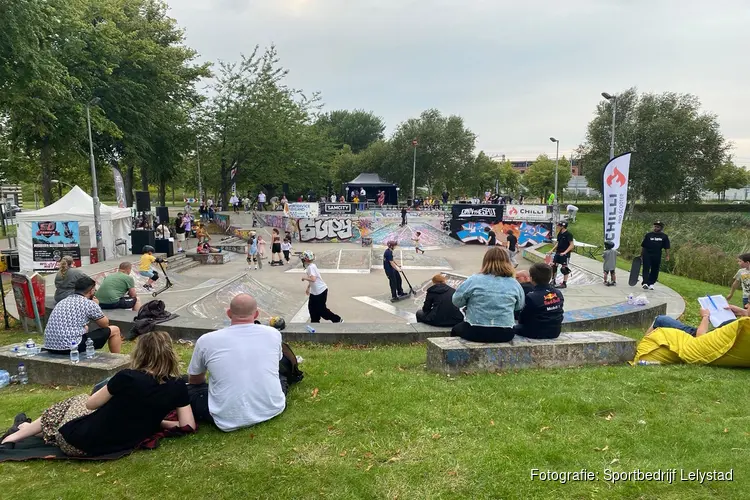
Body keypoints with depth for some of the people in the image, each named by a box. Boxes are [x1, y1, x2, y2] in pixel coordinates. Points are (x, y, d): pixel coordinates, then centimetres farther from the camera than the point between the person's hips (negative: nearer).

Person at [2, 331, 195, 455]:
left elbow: (90, 403, -5)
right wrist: (152, 421, 5)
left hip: (80, 441, -4)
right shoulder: (177, 387, -14)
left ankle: (21, 434, 42)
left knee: (74, 402, 29)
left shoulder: (127, 377, -21)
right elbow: (188, 426, -9)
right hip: (124, 443, 4)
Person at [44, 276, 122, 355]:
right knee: (115, 330, 6)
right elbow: (105, 324, 10)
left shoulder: (63, 301, 16)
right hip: (72, 347, -8)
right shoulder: (89, 304, -5)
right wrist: (96, 307, 23)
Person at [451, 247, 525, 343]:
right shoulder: (514, 284, -2)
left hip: (475, 332, -3)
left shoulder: (474, 280, -10)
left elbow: (456, 301, -3)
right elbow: (520, 306, 13)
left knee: (455, 329, 30)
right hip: (504, 334, 3)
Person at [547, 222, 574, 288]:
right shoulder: (559, 234, 8)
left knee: (564, 268, 0)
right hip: (558, 253, 8)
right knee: (553, 266, 8)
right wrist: (552, 250, 12)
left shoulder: (568, 234, -14)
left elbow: (572, 245, -18)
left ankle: (564, 283, 8)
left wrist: (565, 252, -26)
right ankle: (553, 281, 21)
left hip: (565, 254, -8)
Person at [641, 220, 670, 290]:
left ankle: (651, 284, 16)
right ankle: (645, 283, -17)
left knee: (655, 271, 6)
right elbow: (643, 246, 8)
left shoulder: (664, 237, 7)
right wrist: (641, 255, 6)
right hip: (647, 255, -1)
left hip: (657, 256, 1)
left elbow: (666, 248, 6)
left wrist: (667, 256, -3)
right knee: (646, 269, -10)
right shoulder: (648, 235, 5)